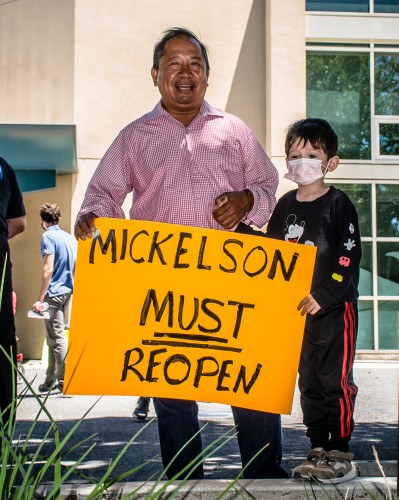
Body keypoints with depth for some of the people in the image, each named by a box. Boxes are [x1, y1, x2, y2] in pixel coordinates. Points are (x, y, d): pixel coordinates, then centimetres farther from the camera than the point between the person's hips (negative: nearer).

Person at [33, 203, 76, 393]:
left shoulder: (48, 237, -11)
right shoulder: (69, 237, 13)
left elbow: (48, 269, -18)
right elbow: (76, 266, 16)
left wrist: (40, 299, -17)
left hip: (54, 293, -8)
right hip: (67, 292, 8)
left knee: (57, 338, -4)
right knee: (53, 338, 16)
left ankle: (65, 381, -3)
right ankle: (51, 381, 23)